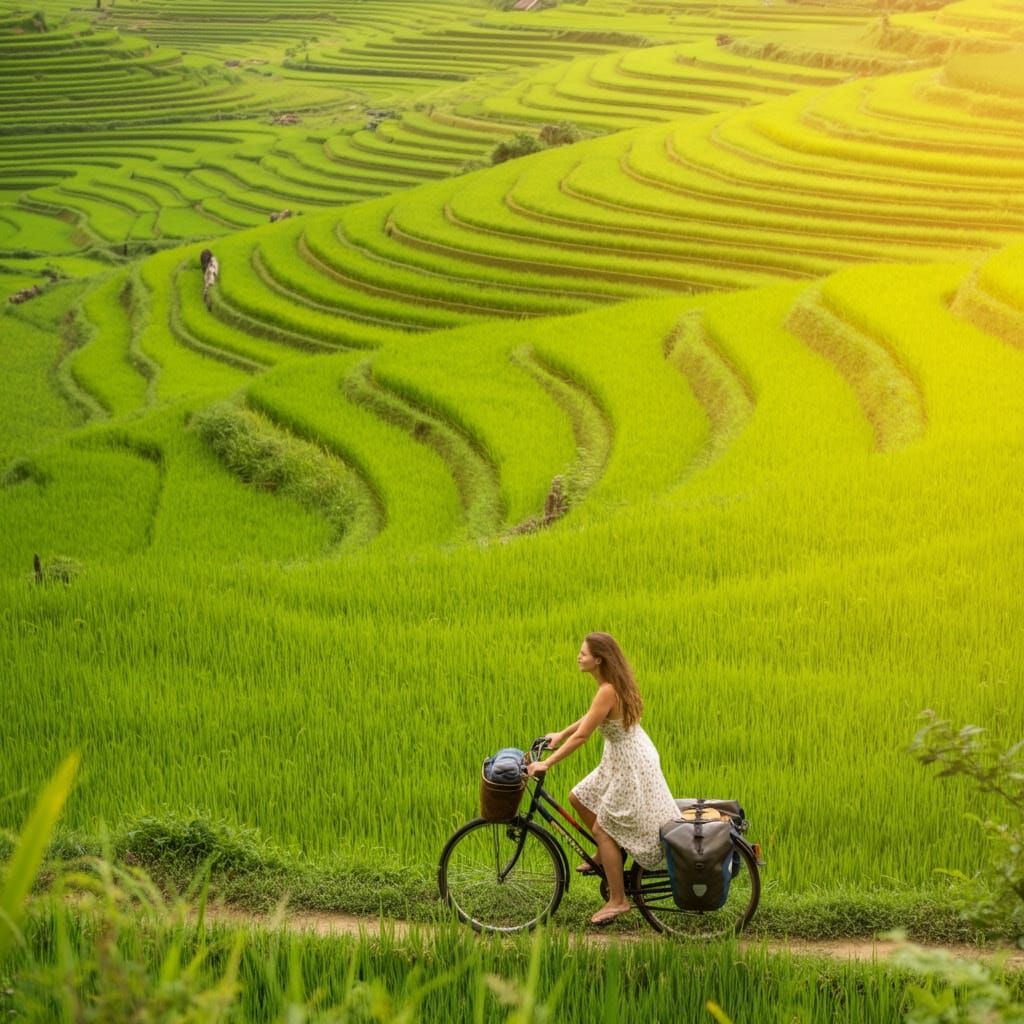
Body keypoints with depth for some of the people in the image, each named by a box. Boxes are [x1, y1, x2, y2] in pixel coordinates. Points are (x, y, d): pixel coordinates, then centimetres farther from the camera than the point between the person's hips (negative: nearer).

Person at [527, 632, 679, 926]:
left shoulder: (608, 691, -27)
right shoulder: (613, 683, 2)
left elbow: (581, 736, -26)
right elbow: (592, 717, 17)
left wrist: (547, 764, -21)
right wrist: (560, 735, 20)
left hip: (631, 766, -9)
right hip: (621, 760, 9)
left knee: (603, 829, -2)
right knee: (578, 798, 16)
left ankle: (618, 900, 7)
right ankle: (605, 855, 31)